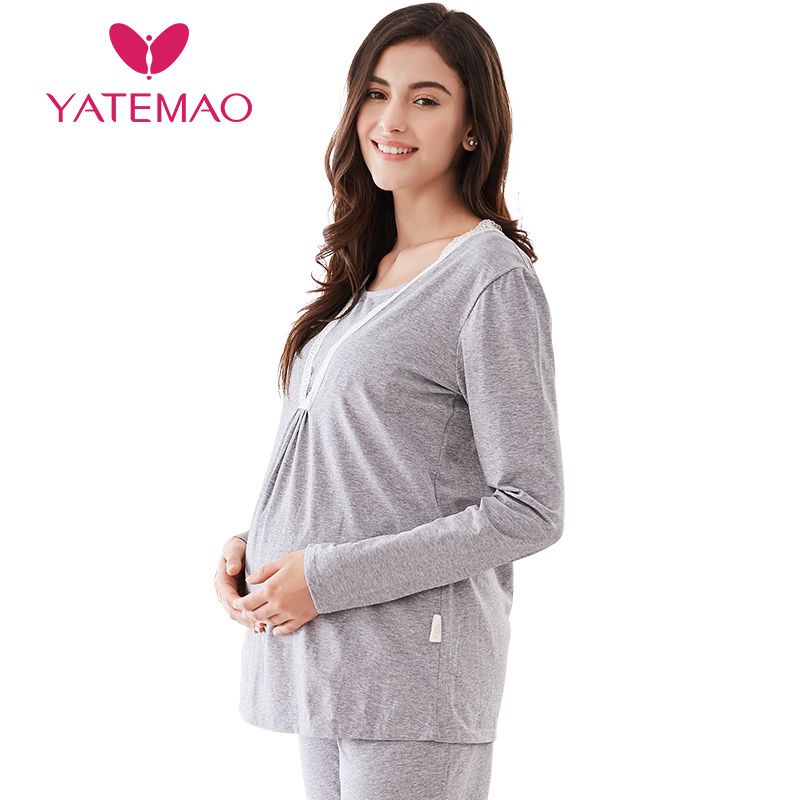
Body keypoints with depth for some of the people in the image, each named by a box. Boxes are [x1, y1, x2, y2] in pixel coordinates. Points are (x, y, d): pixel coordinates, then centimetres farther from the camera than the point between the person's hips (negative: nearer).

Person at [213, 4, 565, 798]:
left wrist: (328, 578, -16)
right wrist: (255, 543, 2)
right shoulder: (364, 269, 12)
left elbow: (528, 511, -15)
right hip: (321, 659, 7)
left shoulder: (494, 279, -11)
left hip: (413, 672, -7)